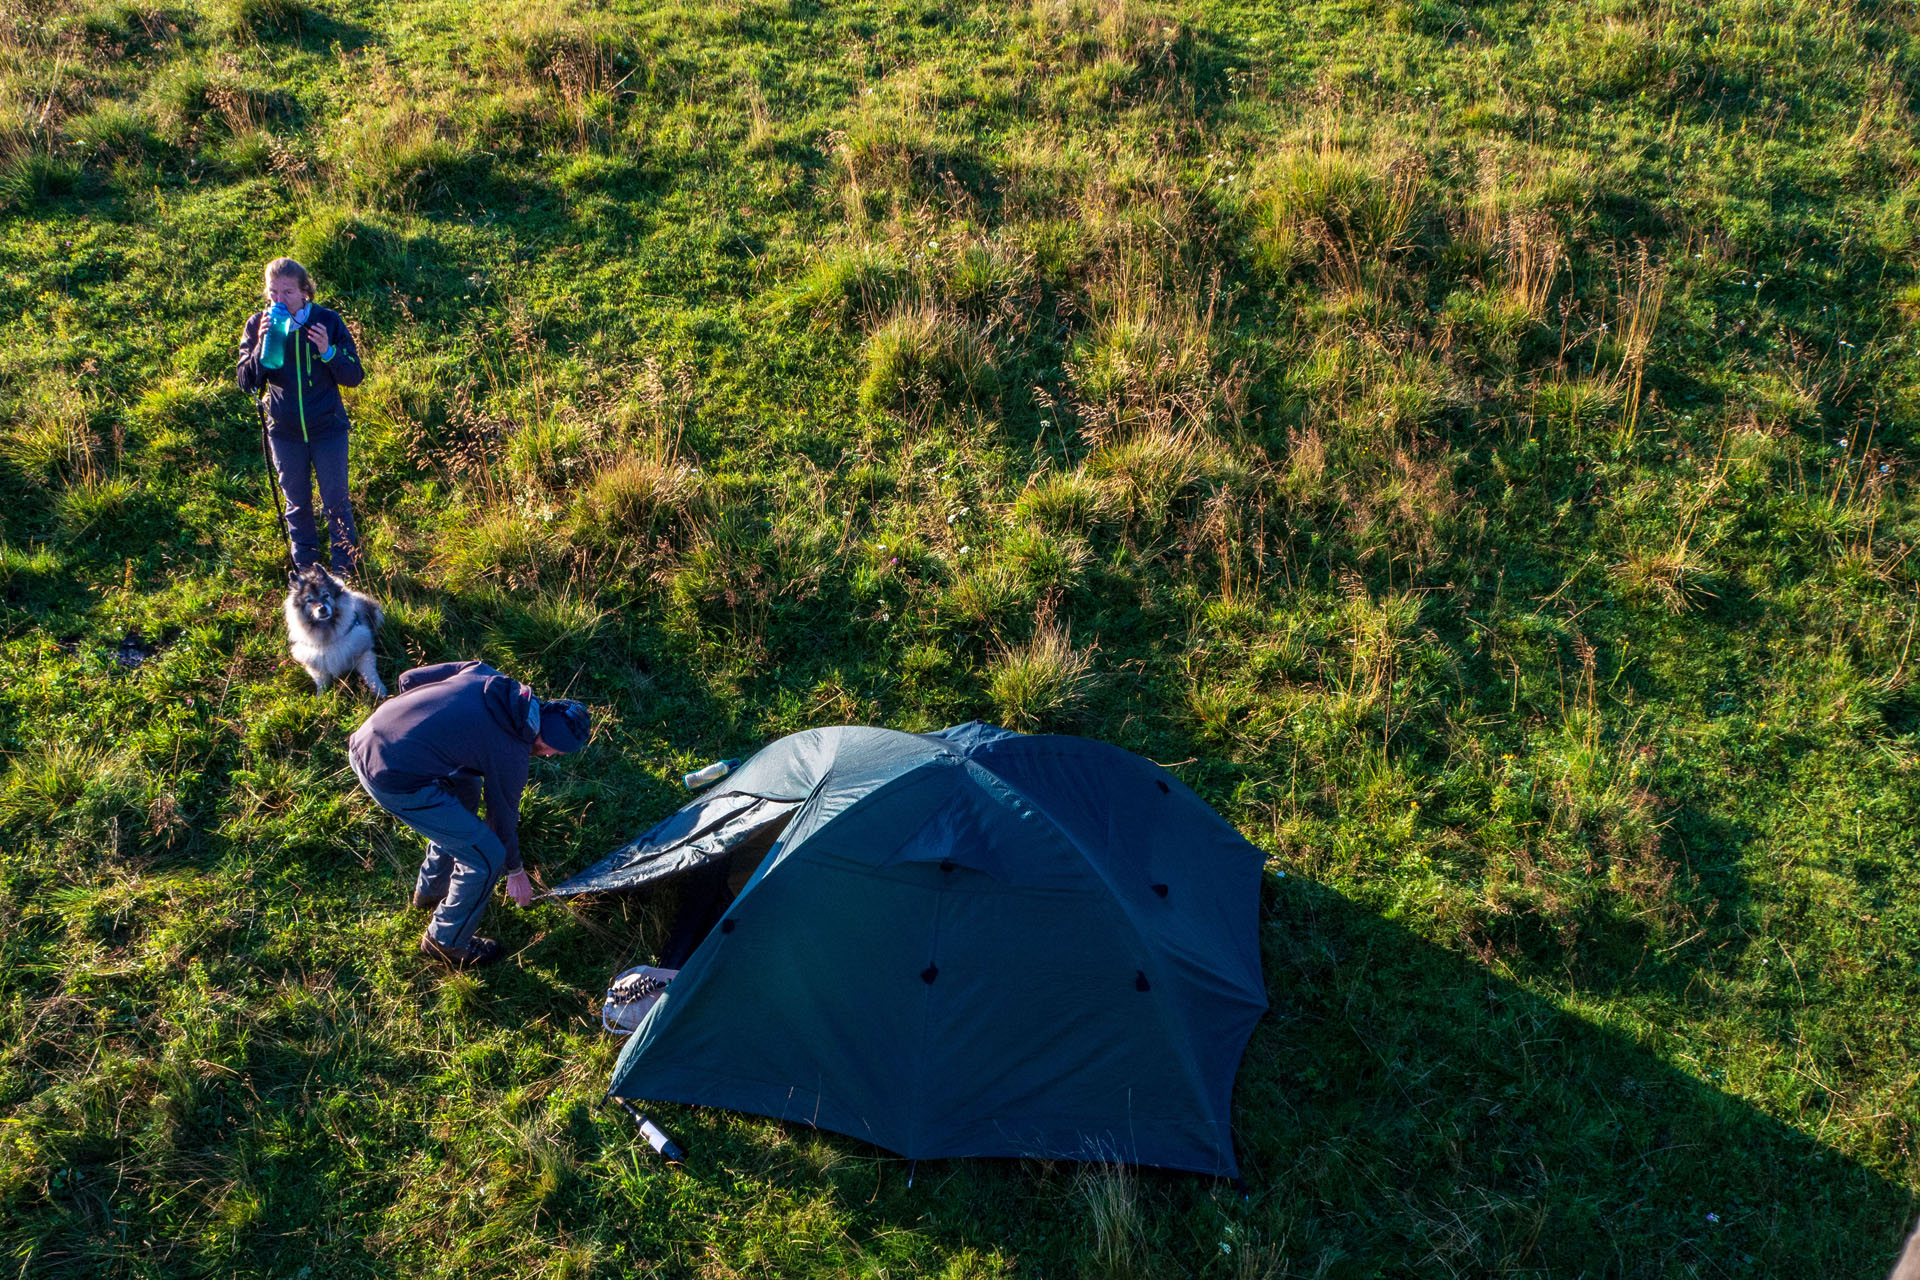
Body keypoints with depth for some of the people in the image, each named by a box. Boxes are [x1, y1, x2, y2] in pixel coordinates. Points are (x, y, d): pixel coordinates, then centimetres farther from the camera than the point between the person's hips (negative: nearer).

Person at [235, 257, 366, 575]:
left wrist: (328, 352, -26)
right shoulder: (258, 325, -6)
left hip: (328, 428, -2)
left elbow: (354, 376, -8)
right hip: (284, 432, 2)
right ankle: (305, 571, 29)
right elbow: (246, 382, -8)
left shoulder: (328, 321, -11)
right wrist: (261, 345, -23)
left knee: (336, 501, 5)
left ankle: (346, 570, 20)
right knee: (297, 503, 15)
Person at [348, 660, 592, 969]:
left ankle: (431, 890, 48)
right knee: (487, 857, 2)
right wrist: (515, 871, 26)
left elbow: (409, 678, 13)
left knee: (466, 790, 31)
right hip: (397, 782, -9)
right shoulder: (512, 754, -8)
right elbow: (503, 815, 7)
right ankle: (446, 941, 24)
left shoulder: (484, 674, 7)